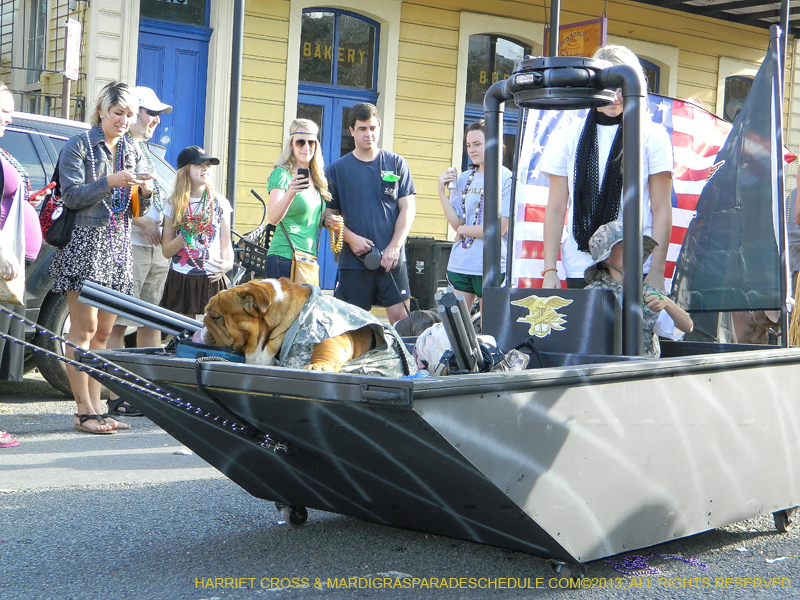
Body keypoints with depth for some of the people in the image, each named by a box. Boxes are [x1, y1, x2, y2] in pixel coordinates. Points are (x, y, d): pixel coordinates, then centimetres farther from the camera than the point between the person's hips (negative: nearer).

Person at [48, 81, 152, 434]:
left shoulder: (132, 151, 16)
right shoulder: (79, 146, -1)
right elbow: (71, 196, -10)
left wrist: (145, 193, -7)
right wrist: (110, 182, -20)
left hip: (118, 246, 6)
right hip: (84, 243, -6)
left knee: (104, 331, 6)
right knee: (85, 328, -8)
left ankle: (95, 408, 10)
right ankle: (85, 412, -6)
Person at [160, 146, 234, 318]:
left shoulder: (220, 203, 8)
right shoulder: (174, 205, 6)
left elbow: (226, 244, 8)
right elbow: (166, 251, 3)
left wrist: (228, 263, -13)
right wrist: (188, 233, -12)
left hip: (213, 279, 0)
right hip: (180, 278, 0)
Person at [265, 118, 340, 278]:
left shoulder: (317, 179, 15)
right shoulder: (282, 174, -7)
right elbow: (272, 218, -22)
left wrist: (328, 222, 5)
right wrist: (290, 194, -39)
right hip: (285, 258, -7)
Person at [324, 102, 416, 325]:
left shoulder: (396, 164, 8)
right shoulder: (337, 169, 7)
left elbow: (408, 209, 5)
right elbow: (329, 215, 7)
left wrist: (394, 248, -6)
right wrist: (351, 238, -10)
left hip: (392, 258, 0)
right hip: (354, 258, 0)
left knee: (400, 315, -4)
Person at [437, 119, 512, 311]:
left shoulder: (506, 179, -6)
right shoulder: (463, 179, 11)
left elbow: (499, 228, -12)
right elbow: (456, 223, 4)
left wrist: (464, 230, -1)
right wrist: (441, 192, -3)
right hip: (459, 265, 5)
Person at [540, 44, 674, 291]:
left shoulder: (652, 136, 5)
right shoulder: (569, 136, 10)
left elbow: (661, 210, 4)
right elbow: (555, 208, 10)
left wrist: (656, 273, -3)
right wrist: (549, 269, 3)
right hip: (579, 268, 2)